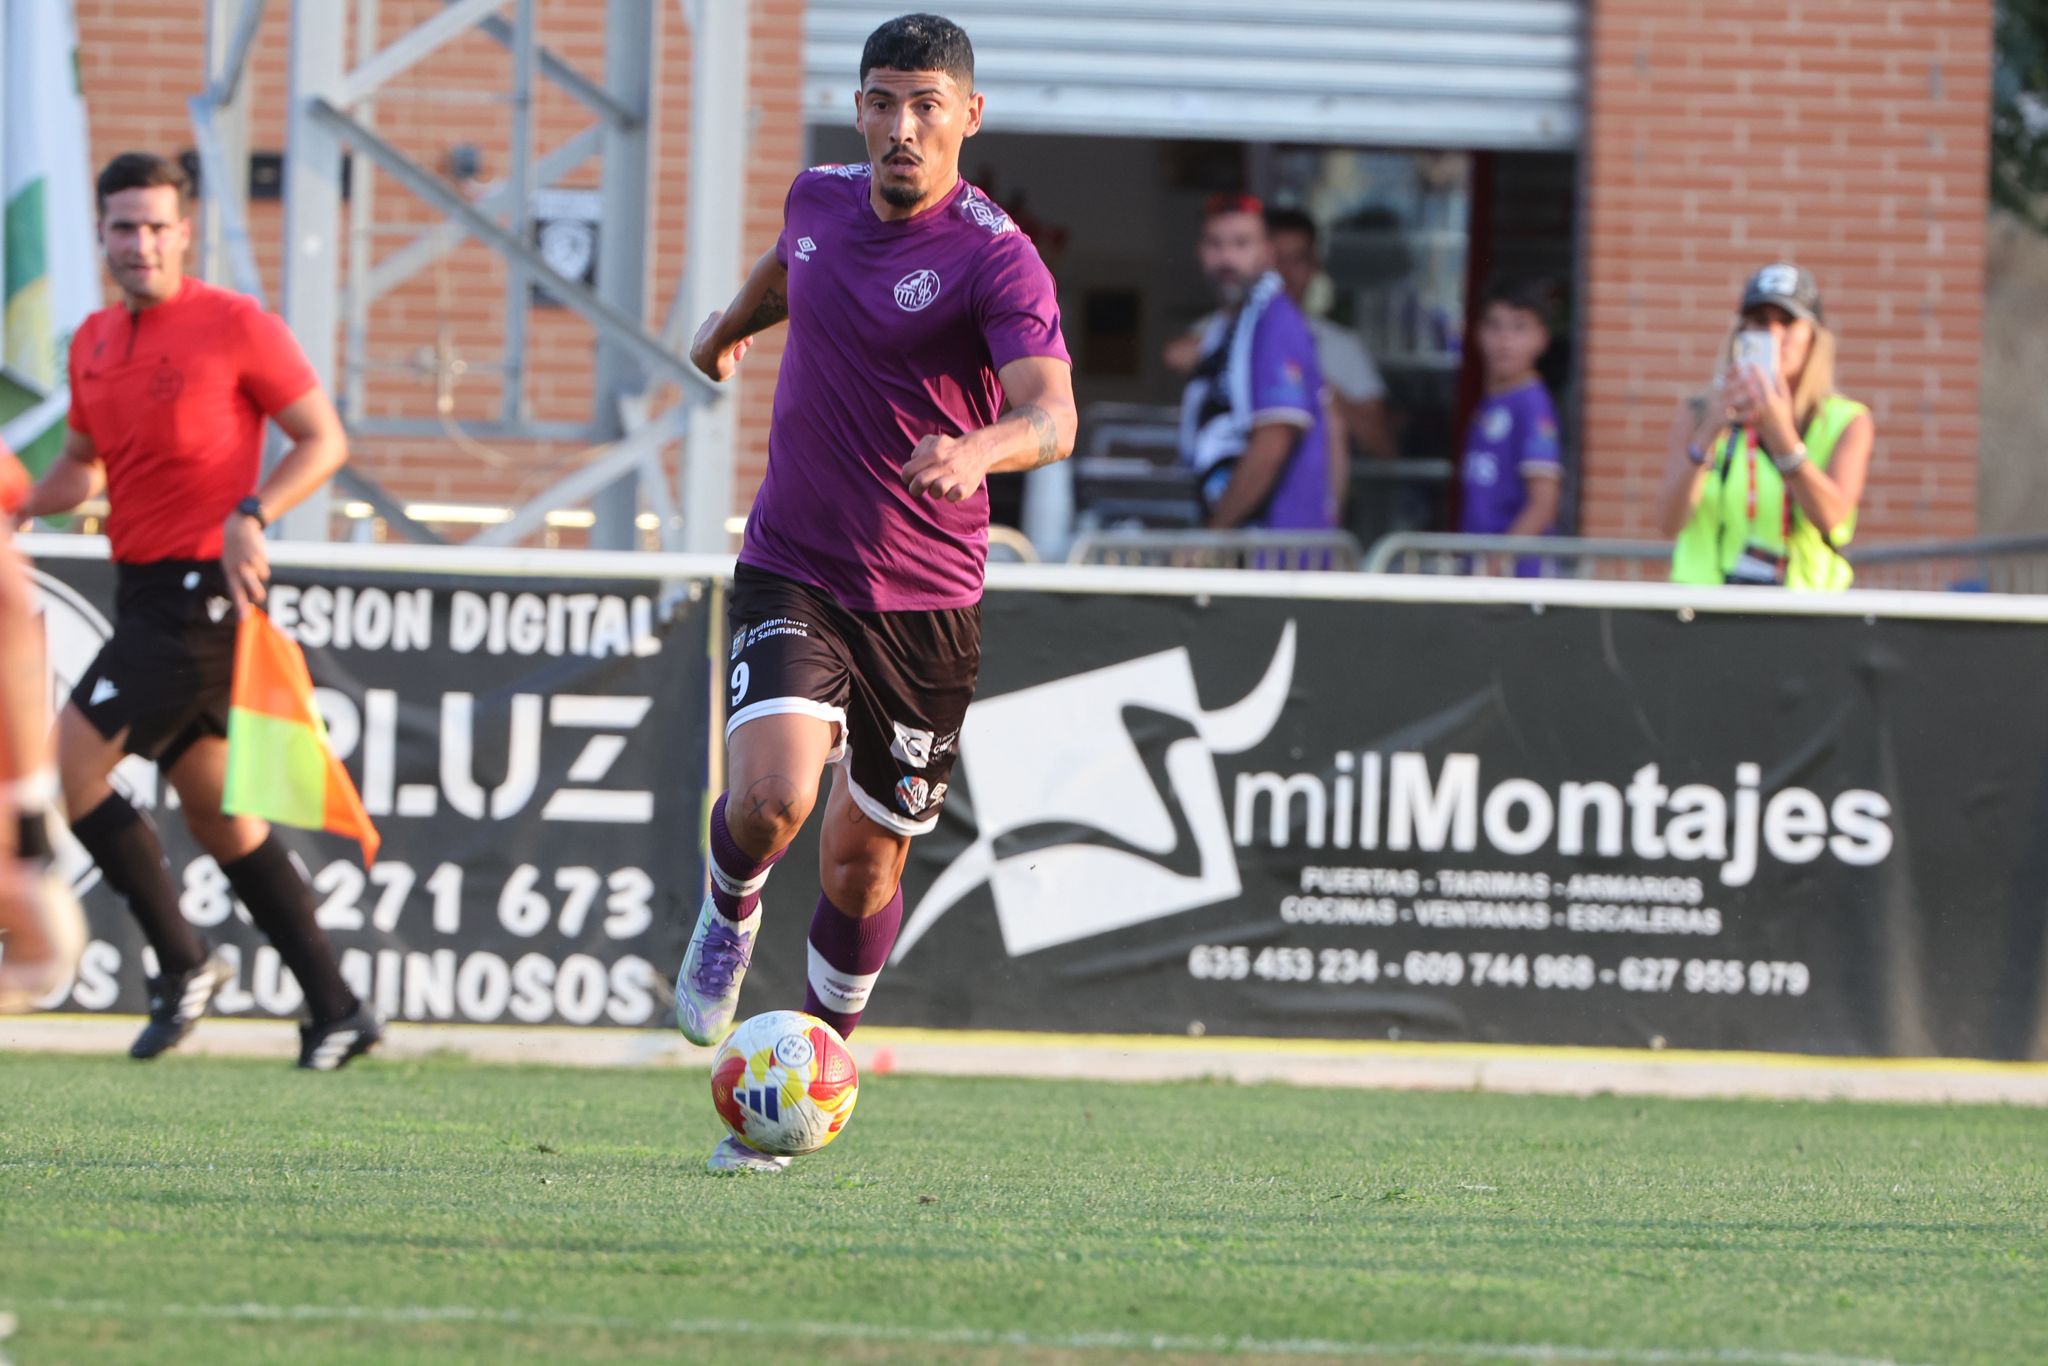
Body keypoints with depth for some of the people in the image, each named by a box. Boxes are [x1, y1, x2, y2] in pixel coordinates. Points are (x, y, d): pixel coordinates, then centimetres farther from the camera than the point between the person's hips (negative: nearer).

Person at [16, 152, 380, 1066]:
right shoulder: (94, 343, 12)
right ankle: (336, 1011, 14)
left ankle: (181, 962, -4)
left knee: (66, 767, -13)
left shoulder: (235, 325, -9)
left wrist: (251, 515, -21)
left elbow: (324, 440, -7)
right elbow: (83, 467, 24)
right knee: (215, 811, 10)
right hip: (145, 588, 8)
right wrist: (24, 506, 5)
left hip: (203, 591, -8)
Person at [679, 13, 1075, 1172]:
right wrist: (734, 322, 46)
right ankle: (731, 916, 12)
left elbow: (1053, 416, -30)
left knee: (866, 862, 6)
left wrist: (978, 448, -51)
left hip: (927, 600, -2)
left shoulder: (997, 260, -15)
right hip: (793, 574, 2)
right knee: (772, 799, -22)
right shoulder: (822, 198, 1)